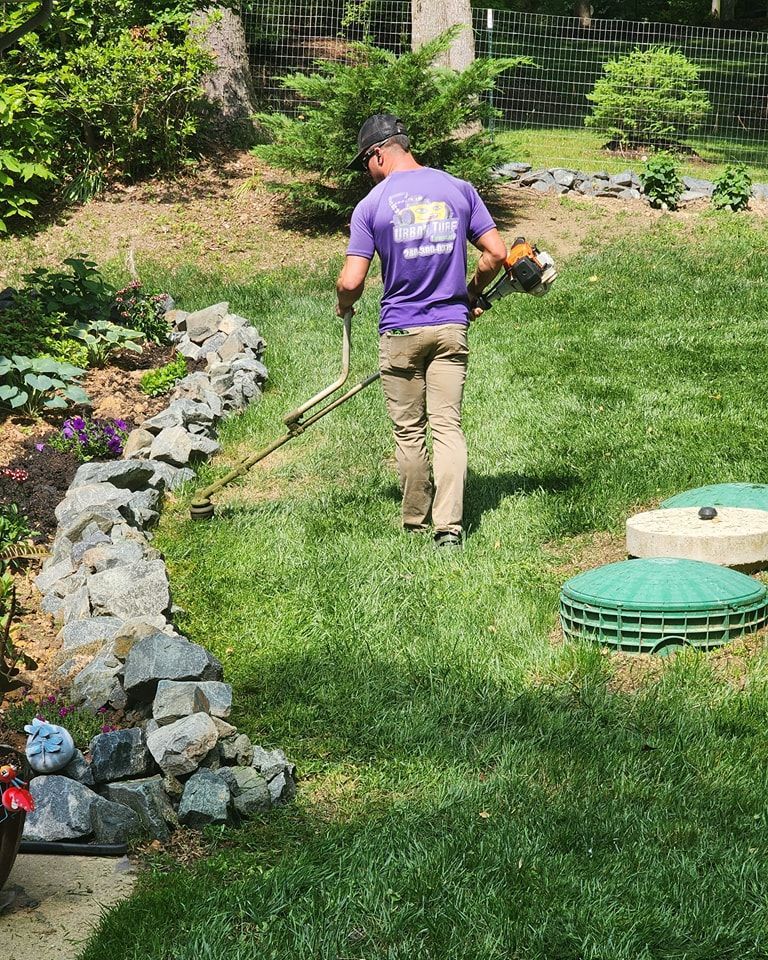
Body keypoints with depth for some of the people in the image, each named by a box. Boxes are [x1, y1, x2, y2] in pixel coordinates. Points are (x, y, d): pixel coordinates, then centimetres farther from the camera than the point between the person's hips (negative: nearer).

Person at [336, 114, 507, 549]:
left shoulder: (371, 205, -7)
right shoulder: (459, 189, 2)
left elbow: (351, 282, -11)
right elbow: (497, 253, 0)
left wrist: (344, 307, 11)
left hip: (400, 331, -2)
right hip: (452, 326, 2)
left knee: (409, 431, 10)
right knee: (449, 426, 2)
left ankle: (416, 521, 21)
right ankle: (450, 526, -8)